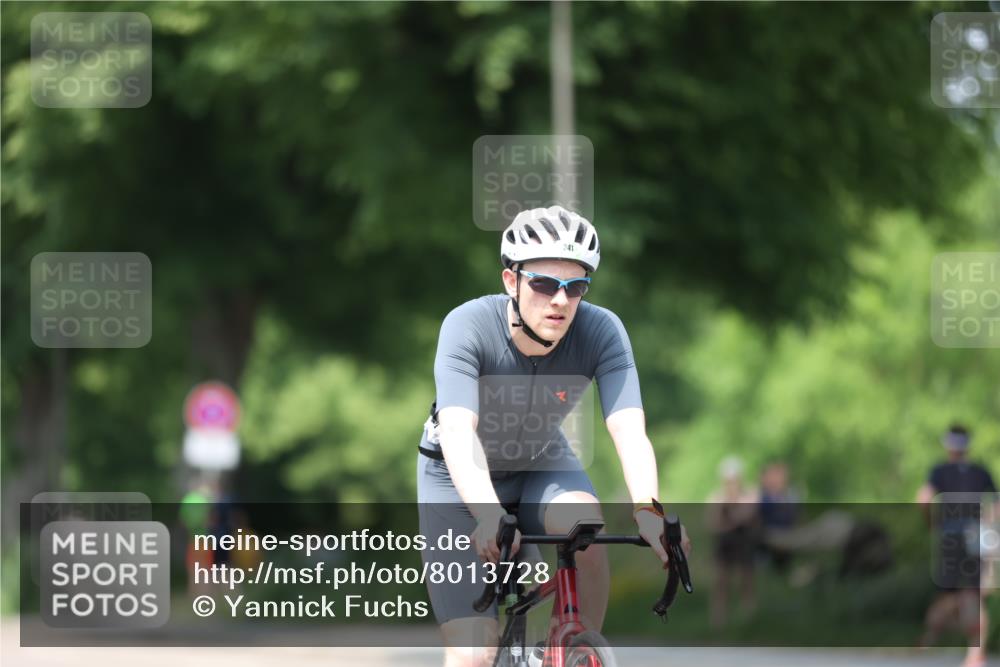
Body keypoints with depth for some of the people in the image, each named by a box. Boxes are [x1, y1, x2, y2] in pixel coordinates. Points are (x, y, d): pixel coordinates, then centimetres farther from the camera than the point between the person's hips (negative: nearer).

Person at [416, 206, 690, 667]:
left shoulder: (601, 331, -25)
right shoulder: (468, 327, -31)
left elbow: (629, 432, -35)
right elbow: (457, 433, -44)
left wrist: (647, 510, -56)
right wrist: (489, 515, -62)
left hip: (543, 464, 2)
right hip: (461, 476, -2)